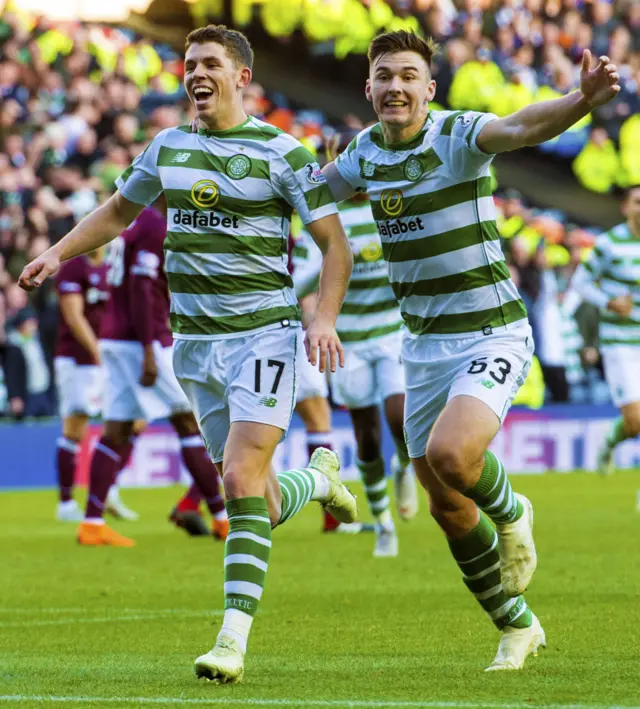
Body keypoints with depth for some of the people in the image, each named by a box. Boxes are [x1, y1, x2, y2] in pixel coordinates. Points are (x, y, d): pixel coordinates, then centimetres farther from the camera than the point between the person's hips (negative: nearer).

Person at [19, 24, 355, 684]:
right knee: (260, 505, 5)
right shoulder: (167, 148, 9)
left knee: (241, 476, -20)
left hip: (263, 334, -5)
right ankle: (319, 476, 41)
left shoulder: (282, 152, -5)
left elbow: (334, 243, -4)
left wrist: (324, 319, -17)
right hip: (195, 343, 5)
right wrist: (56, 254, 17)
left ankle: (233, 640, -21)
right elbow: (119, 209, 27)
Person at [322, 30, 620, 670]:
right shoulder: (365, 151, 4)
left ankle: (510, 513, 4)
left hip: (492, 335, -7)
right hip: (423, 345, 7)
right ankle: (516, 626, 30)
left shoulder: (459, 135, -15)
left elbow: (523, 127, -38)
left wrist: (582, 100, -56)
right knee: (447, 507, 9)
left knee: (450, 454, -31)